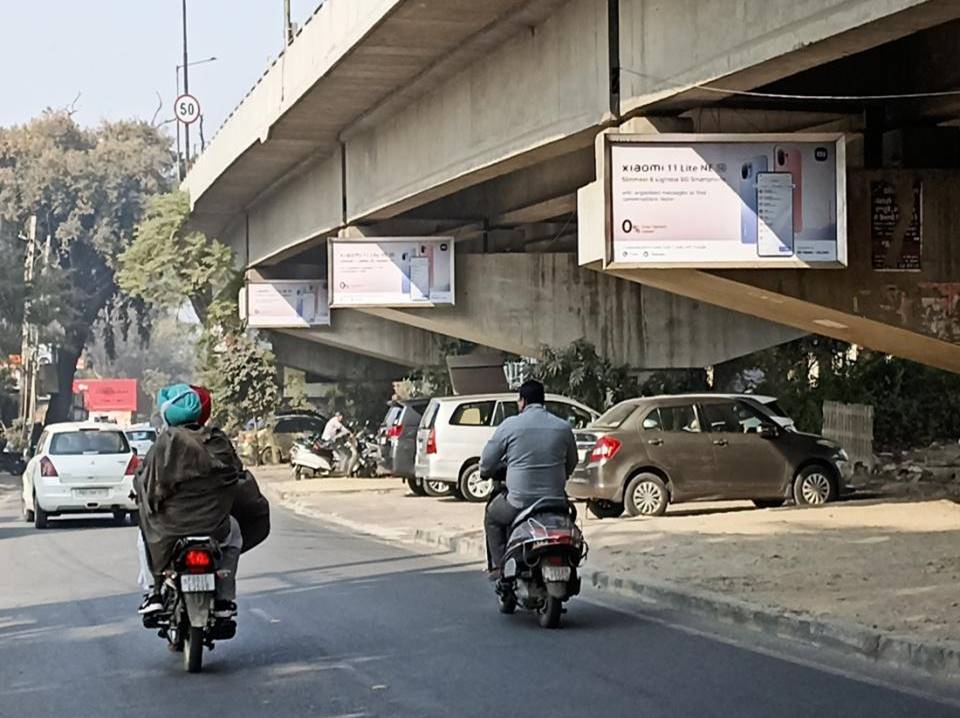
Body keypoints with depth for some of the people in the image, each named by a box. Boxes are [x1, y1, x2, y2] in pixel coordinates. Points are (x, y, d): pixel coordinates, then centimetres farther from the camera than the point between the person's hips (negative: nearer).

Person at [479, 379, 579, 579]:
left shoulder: (510, 425, -6)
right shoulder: (563, 428, 4)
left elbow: (486, 464, 0)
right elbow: (571, 464, 17)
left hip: (519, 503, -3)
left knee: (492, 517, 27)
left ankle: (499, 566, 16)